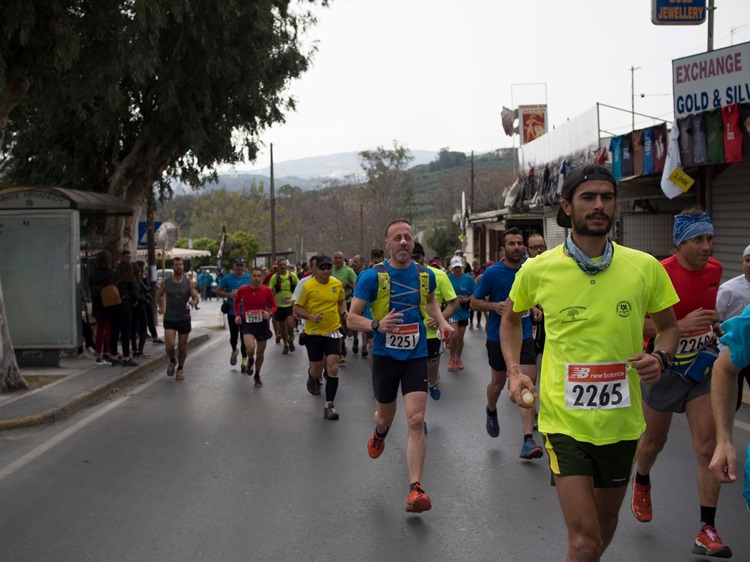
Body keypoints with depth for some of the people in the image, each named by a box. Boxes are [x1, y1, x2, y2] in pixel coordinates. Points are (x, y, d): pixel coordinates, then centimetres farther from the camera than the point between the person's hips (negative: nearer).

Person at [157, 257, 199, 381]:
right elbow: (159, 296, 18)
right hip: (169, 319, 0)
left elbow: (196, 297, -6)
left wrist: (193, 301, -28)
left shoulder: (189, 283, -1)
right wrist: (162, 307, 8)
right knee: (170, 345, -13)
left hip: (184, 319, 0)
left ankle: (180, 369, 27)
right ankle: (172, 361, 18)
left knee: (182, 346, 7)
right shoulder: (166, 283, 1)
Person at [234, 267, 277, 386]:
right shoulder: (242, 290, -7)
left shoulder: (267, 290, -9)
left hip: (262, 323, 1)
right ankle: (250, 360, 13)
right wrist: (237, 315, 2)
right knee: (250, 348, -25)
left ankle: (257, 375, 36)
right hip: (247, 323, -1)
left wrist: (270, 313, -18)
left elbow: (273, 305, 3)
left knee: (260, 352, 11)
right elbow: (236, 301, 13)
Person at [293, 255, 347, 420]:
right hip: (313, 333, -1)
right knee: (316, 369, 9)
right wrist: (311, 316, -22)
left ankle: (329, 406, -3)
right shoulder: (307, 286, -11)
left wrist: (344, 313, -1)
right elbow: (297, 309, -6)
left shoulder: (337, 284, 0)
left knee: (333, 368, -11)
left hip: (333, 332, 2)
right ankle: (312, 378, 48)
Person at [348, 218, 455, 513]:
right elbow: (352, 318, -10)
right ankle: (379, 433, 56)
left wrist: (441, 322, 6)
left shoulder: (425, 275, 1)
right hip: (385, 356, -1)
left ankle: (415, 489, -9)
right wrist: (376, 325, -28)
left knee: (416, 421, -12)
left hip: (416, 357, 1)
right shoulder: (372, 276, -10)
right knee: (386, 416, 17)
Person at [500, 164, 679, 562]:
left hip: (621, 420, 3)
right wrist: (514, 371, -1)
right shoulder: (538, 270, -6)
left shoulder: (645, 268, -5)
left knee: (606, 519, 23)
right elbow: (511, 319, 13)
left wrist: (660, 357, -11)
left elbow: (668, 326, 10)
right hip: (564, 419, -3)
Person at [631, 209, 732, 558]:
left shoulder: (714, 269, -2)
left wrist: (715, 325, 5)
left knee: (708, 447, -6)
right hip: (663, 368, -4)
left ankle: (707, 531, 0)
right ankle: (641, 483, 50)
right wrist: (681, 326, -33)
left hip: (700, 367, 4)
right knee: (653, 443, 16)